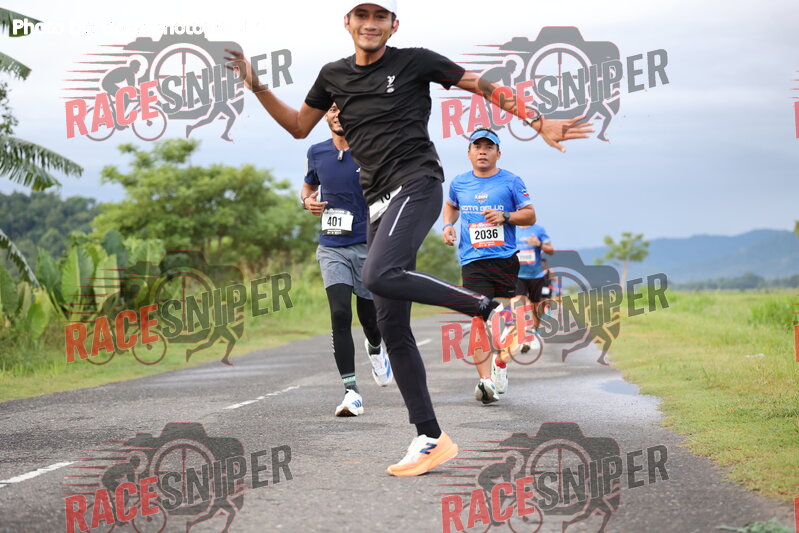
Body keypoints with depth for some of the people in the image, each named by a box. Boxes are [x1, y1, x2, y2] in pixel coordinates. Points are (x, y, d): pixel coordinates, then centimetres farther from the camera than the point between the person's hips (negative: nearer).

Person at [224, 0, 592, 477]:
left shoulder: (415, 62, 1)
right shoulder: (334, 76, 17)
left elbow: (483, 86, 5)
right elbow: (299, 127, 30)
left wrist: (539, 122, -2)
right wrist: (256, 86, 20)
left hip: (416, 184, -6)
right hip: (380, 204, 6)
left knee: (379, 276, -33)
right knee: (392, 326, 1)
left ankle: (489, 307, -19)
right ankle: (431, 440, 5)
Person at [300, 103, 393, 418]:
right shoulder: (317, 153, 5)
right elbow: (309, 186, 23)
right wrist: (307, 201, 0)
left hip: (368, 246, -2)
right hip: (332, 248, 2)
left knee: (369, 316, 9)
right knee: (340, 314, -14)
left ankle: (375, 348, 48)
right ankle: (351, 392, -15)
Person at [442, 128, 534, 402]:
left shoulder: (511, 181, 5)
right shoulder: (459, 183, 13)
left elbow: (530, 215, 6)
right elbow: (451, 205, 34)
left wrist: (505, 217, -11)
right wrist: (448, 225, 14)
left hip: (505, 258, -1)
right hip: (472, 261, 1)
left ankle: (500, 361, 30)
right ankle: (485, 380, -20)